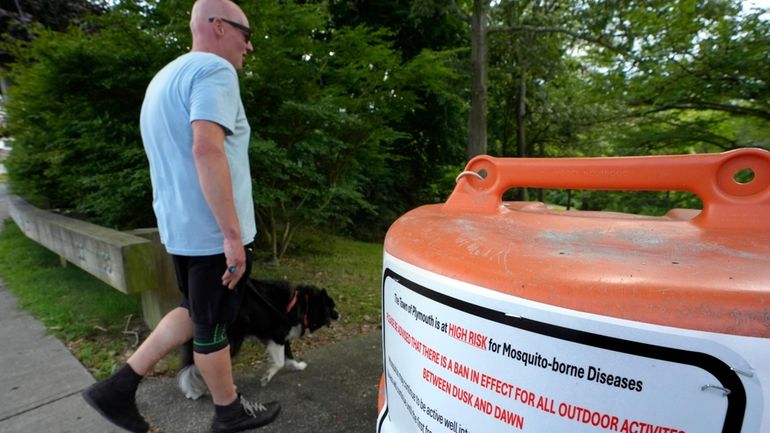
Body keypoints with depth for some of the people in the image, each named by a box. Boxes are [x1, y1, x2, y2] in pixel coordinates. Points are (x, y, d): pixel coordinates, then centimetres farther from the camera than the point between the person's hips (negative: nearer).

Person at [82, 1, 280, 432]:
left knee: (197, 313, 23)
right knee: (212, 327, 7)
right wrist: (233, 234, -25)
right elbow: (206, 150, -27)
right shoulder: (214, 70, -13)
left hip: (180, 227, 9)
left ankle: (120, 387, 25)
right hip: (213, 232, -9)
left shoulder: (166, 76, 18)